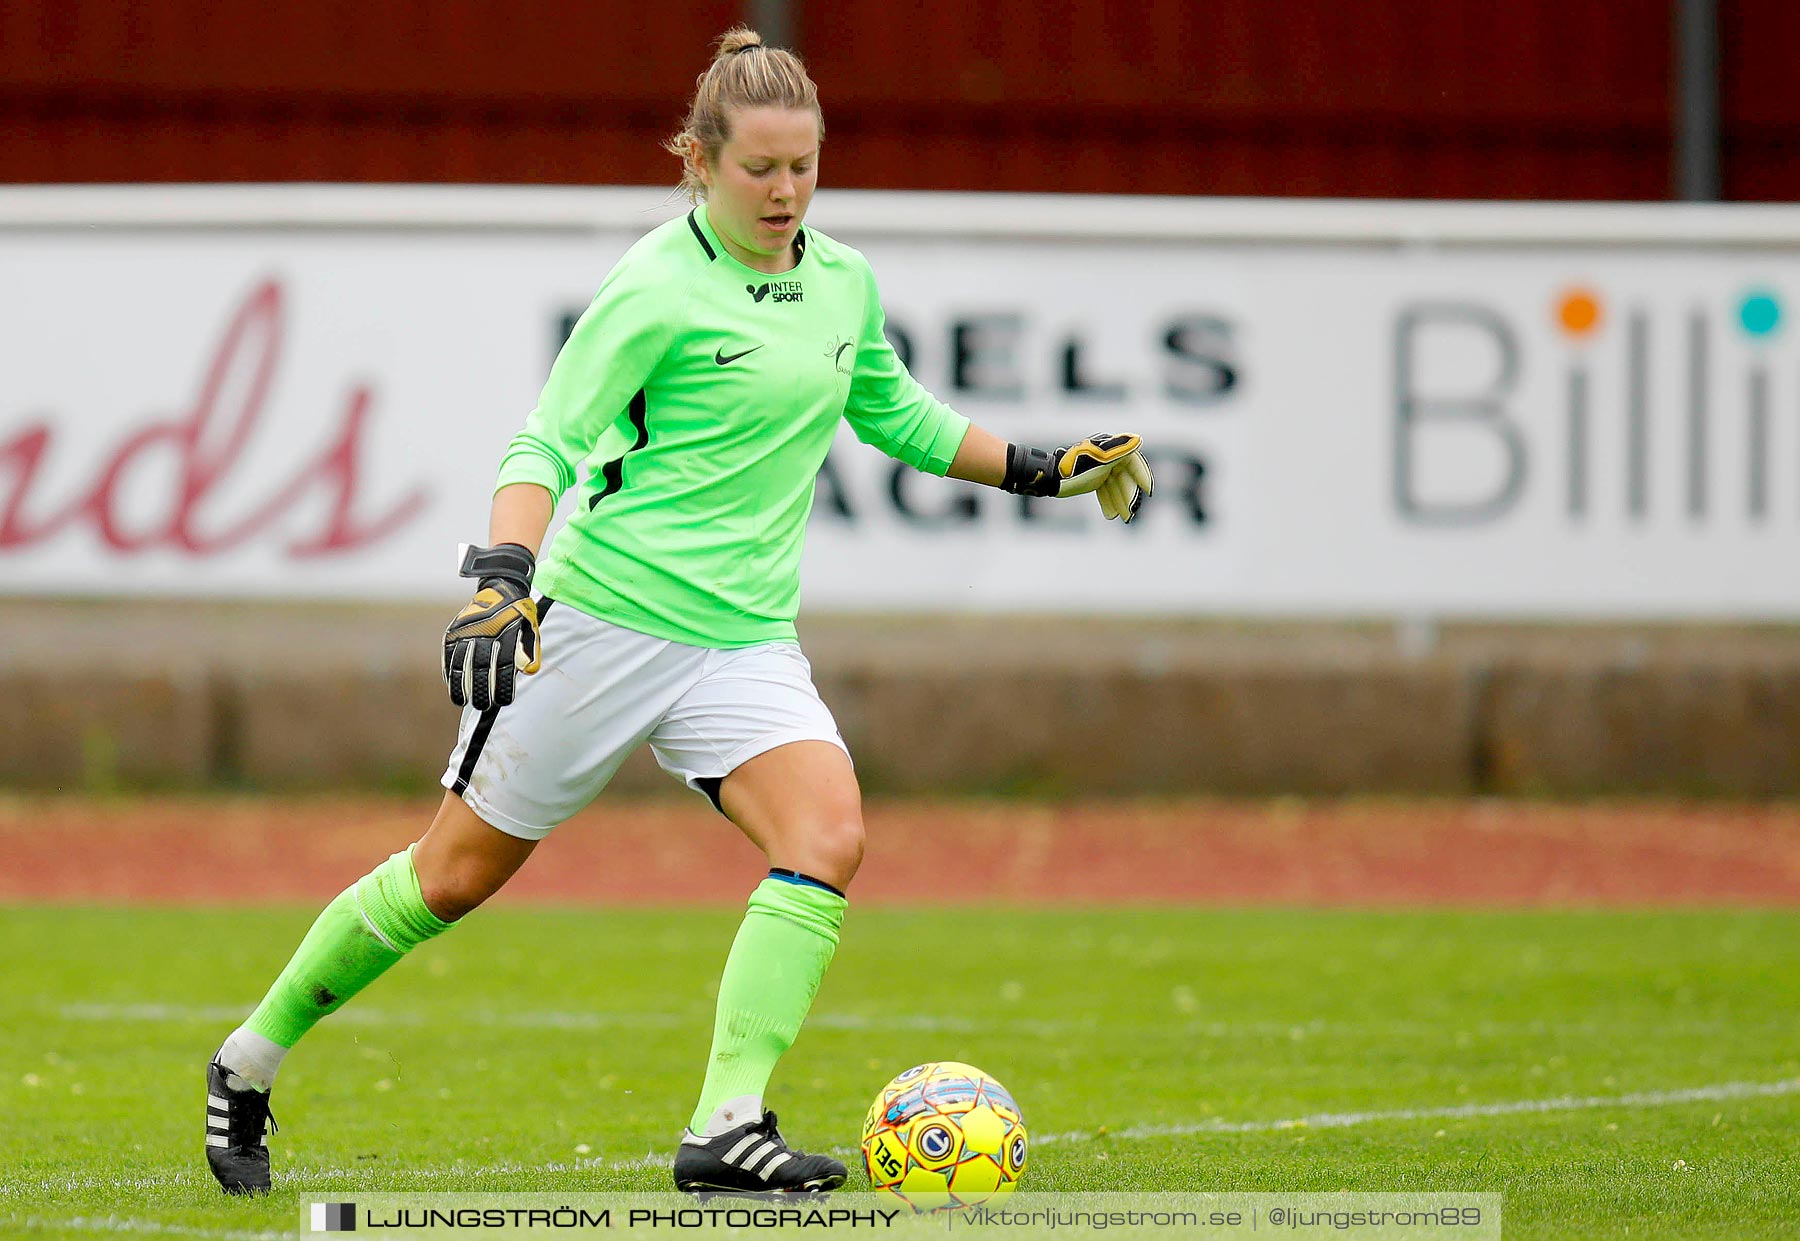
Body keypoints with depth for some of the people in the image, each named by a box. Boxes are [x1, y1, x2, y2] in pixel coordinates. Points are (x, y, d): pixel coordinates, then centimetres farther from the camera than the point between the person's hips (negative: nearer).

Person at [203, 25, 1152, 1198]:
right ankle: (250, 1062, 25)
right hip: (604, 617, -5)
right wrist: (503, 578, -27)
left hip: (747, 639, 5)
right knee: (455, 876, 4)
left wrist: (1043, 467, 25)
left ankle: (727, 1129, -22)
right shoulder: (659, 288, -12)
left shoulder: (845, 283, 8)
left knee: (827, 837, -21)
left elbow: (895, 411, 27)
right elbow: (547, 443, -13)